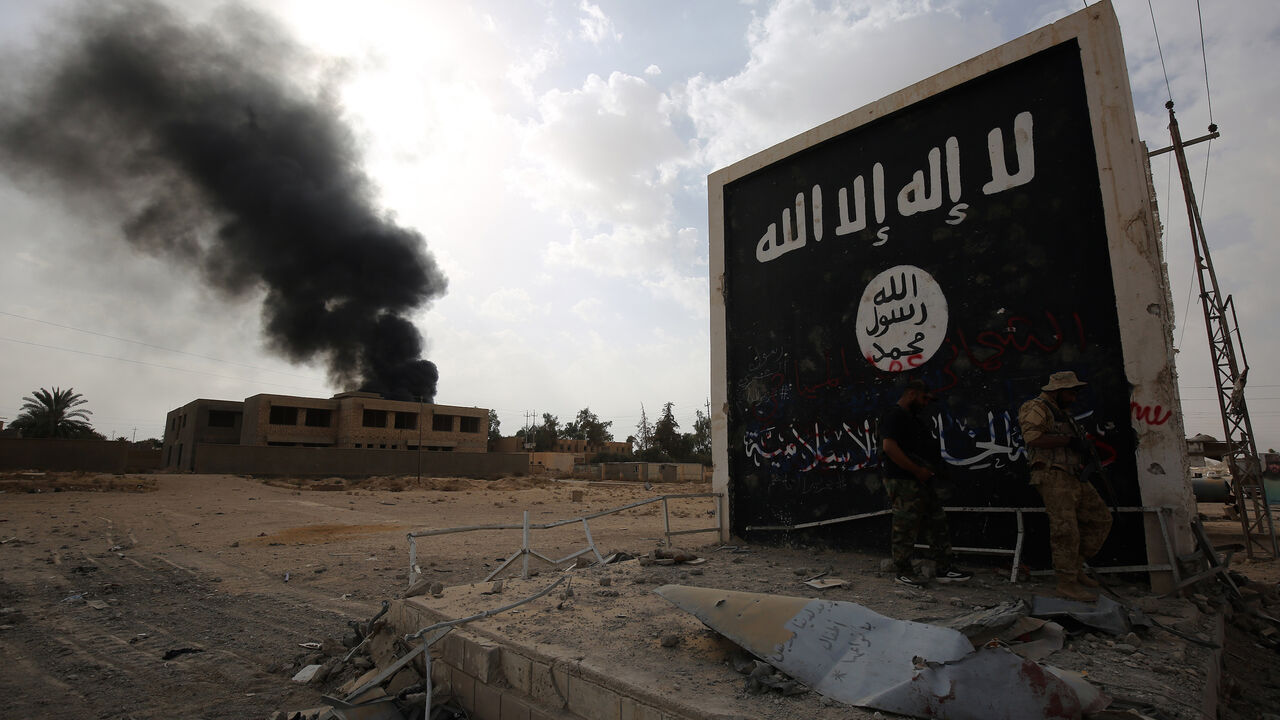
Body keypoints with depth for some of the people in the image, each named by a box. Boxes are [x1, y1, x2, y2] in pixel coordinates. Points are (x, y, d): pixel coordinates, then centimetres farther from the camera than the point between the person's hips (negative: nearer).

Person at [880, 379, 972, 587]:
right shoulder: (894, 416, -13)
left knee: (937, 524, 13)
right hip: (904, 483, -10)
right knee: (906, 528, -2)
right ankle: (902, 571, 9)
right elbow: (889, 446, -25)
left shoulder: (911, 418, 20)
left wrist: (929, 469, 10)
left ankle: (945, 569, 20)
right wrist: (917, 470, -20)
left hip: (922, 482, 11)